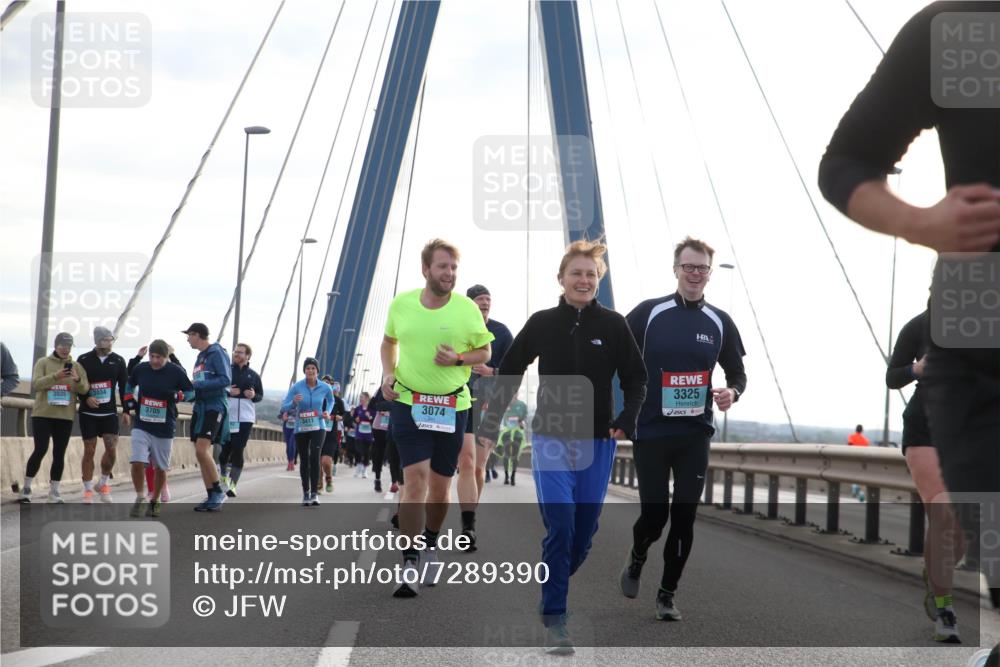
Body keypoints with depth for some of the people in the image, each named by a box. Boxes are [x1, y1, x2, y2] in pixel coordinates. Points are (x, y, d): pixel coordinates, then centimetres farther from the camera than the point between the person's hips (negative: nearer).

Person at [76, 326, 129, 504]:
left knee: (112, 449, -8)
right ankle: (88, 490, 11)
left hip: (109, 412, 1)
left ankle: (103, 484, 14)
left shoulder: (118, 360, 3)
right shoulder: (84, 360, -3)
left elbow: (124, 386, 7)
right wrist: (86, 398, -16)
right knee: (89, 450, 1)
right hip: (88, 413, -1)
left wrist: (126, 411, 3)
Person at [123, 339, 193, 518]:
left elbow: (191, 391, 1)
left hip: (165, 428, -1)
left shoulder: (176, 372, -9)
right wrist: (128, 401, 4)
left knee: (160, 468, 9)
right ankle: (140, 498, 4)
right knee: (137, 462, -14)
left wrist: (177, 396, -18)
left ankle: (154, 502, 27)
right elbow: (129, 385, 19)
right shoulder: (140, 369, -1)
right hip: (142, 425, 1)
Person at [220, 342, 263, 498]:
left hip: (246, 418, 1)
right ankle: (224, 477, 30)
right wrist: (227, 392, -14)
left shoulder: (253, 375, 9)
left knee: (238, 451, -4)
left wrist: (254, 395, -7)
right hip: (227, 417, -1)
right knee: (226, 449, 3)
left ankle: (232, 485, -2)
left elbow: (261, 396, 15)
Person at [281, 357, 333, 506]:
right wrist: (294, 402, -29)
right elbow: (284, 407, -9)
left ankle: (314, 493, -16)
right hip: (301, 428, 1)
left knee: (314, 457, -20)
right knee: (304, 460, 9)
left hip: (318, 428, -1)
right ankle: (305, 493, 25)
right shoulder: (296, 387, -9)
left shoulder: (325, 387, -4)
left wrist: (327, 412, 0)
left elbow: (330, 400, 19)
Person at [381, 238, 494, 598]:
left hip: (452, 406, 1)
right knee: (415, 477, -14)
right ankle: (409, 563, -12)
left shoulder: (467, 308, -2)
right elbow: (388, 341, 19)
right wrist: (388, 373, 3)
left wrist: (458, 359, -13)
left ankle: (430, 543, 36)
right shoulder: (401, 303, 2)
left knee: (440, 484, 9)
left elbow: (484, 352, 7)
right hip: (407, 403, -1)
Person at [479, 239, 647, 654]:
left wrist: (628, 417, -13)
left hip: (597, 444, 2)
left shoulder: (613, 325, 0)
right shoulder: (542, 324, 0)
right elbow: (509, 373, 10)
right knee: (560, 526, -13)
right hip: (551, 440, -2)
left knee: (585, 530, 7)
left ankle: (553, 588, 31)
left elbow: (635, 378, 4)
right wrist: (490, 424, 8)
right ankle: (554, 619, -10)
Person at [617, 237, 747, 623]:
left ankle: (667, 594, 15)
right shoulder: (648, 313, -4)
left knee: (684, 517, 2)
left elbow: (737, 373, 13)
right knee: (654, 513, 0)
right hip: (650, 432, -2)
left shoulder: (719, 323, 4)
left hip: (695, 435, 2)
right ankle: (636, 563, 33)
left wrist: (731, 393, -9)